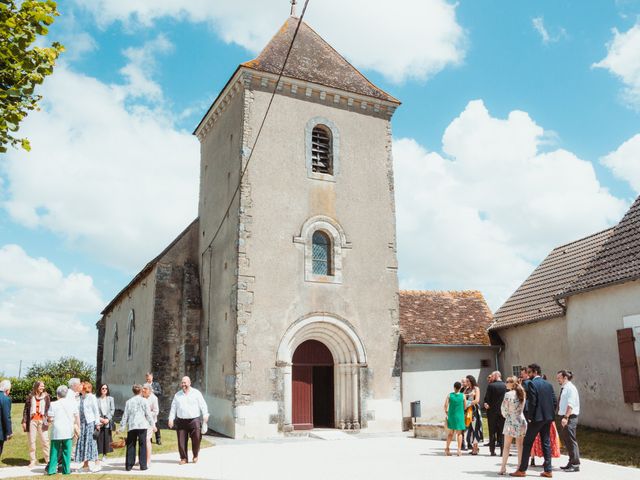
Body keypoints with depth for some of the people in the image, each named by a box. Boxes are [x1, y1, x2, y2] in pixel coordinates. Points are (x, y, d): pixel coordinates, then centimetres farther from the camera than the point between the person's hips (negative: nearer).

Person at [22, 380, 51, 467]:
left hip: (42, 421, -1)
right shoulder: (30, 396, 5)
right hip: (32, 421, 1)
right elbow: (26, 409, 7)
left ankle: (48, 459, 4)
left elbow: (49, 408, 5)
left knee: (45, 440, -2)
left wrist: (48, 419, -2)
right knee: (31, 441, 5)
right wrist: (24, 421, 2)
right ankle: (32, 461, 14)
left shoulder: (46, 396, 5)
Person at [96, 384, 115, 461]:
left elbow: (112, 410, 4)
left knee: (107, 438, 3)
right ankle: (97, 454, 2)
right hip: (99, 422, -2)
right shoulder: (97, 399, 2)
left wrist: (107, 419, -7)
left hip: (108, 422, 2)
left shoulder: (110, 399, 8)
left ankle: (105, 455, 13)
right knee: (99, 438, -5)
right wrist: (99, 418, -13)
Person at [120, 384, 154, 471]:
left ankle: (129, 465, 9)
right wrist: (152, 424, 9)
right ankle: (143, 465, 3)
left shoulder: (128, 402, 8)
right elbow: (148, 414, 1)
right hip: (142, 426, -2)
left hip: (131, 426, 2)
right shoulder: (144, 401, 2)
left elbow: (125, 415, 7)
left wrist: (122, 427, 12)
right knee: (142, 445, 3)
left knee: (130, 445, 8)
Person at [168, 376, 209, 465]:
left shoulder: (196, 393, 3)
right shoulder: (177, 395, 12)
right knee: (181, 441, 0)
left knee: (196, 439, -3)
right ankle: (183, 458, 15)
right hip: (181, 421, 2)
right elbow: (173, 407, 12)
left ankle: (195, 456, 20)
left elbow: (202, 405, -1)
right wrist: (171, 419, 3)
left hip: (194, 420, -2)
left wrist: (205, 415, -11)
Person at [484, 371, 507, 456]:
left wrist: (486, 404, 7)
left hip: (492, 411, -2)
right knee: (502, 431, 8)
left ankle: (492, 450, 6)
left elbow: (486, 398, -10)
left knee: (492, 432, 6)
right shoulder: (505, 385, -3)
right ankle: (502, 450, 4)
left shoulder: (491, 386, -11)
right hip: (503, 411, 2)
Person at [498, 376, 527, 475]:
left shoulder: (508, 394, -14)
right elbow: (522, 407, 11)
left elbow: (504, 409, -9)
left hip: (510, 422, -5)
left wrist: (506, 415, 11)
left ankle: (503, 468, 4)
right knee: (520, 446, 8)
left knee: (506, 446, 4)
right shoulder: (522, 394, 4)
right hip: (521, 422, 5)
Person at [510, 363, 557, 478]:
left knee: (527, 443, 2)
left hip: (537, 418, -7)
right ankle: (548, 470, 13)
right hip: (548, 418, 7)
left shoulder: (531, 384, -12)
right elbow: (555, 402, 8)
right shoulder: (548, 384, 9)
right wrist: (550, 414, 14)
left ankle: (522, 470, 6)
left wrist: (529, 417, -9)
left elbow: (532, 402, -17)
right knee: (546, 443, 12)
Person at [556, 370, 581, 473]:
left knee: (570, 440, -6)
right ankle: (571, 463, 22)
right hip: (563, 416, 10)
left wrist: (566, 417, -25)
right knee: (566, 440, 13)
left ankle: (575, 464, 0)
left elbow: (570, 404, -20)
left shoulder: (570, 388, -12)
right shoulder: (563, 388, 16)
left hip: (569, 417, -9)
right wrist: (561, 417, 14)